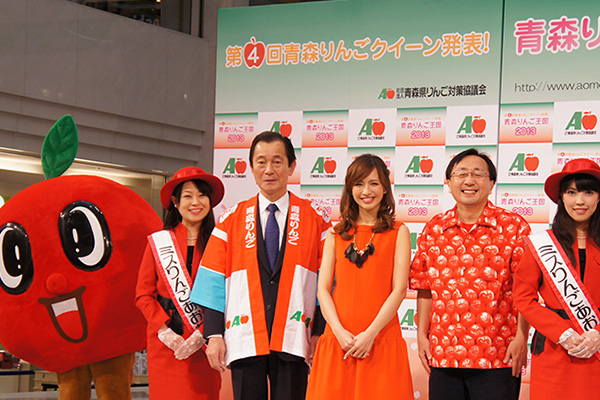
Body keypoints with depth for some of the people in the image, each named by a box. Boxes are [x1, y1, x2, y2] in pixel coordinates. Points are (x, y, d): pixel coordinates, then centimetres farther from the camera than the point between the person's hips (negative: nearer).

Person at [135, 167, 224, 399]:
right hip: (165, 345, 0)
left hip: (204, 344, 0)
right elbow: (143, 295, 6)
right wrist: (164, 331, -6)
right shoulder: (158, 242, 6)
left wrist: (203, 334, -8)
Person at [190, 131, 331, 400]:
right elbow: (213, 281, 5)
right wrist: (214, 334, -2)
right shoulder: (231, 220, 9)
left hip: (293, 343, -1)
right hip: (244, 342, 1)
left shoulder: (315, 219, 7)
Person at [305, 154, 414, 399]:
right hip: (338, 340, 2)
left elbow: (399, 290, -2)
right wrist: (340, 332, -9)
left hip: (381, 341, -2)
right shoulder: (336, 235, 13)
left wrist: (370, 334, -11)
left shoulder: (398, 233, 6)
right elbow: (323, 289, 6)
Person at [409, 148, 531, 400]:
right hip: (443, 355, 3)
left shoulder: (513, 226, -1)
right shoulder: (433, 229, 9)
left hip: (498, 358, -3)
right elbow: (424, 288, 12)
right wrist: (422, 335, 6)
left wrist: (521, 338, -11)